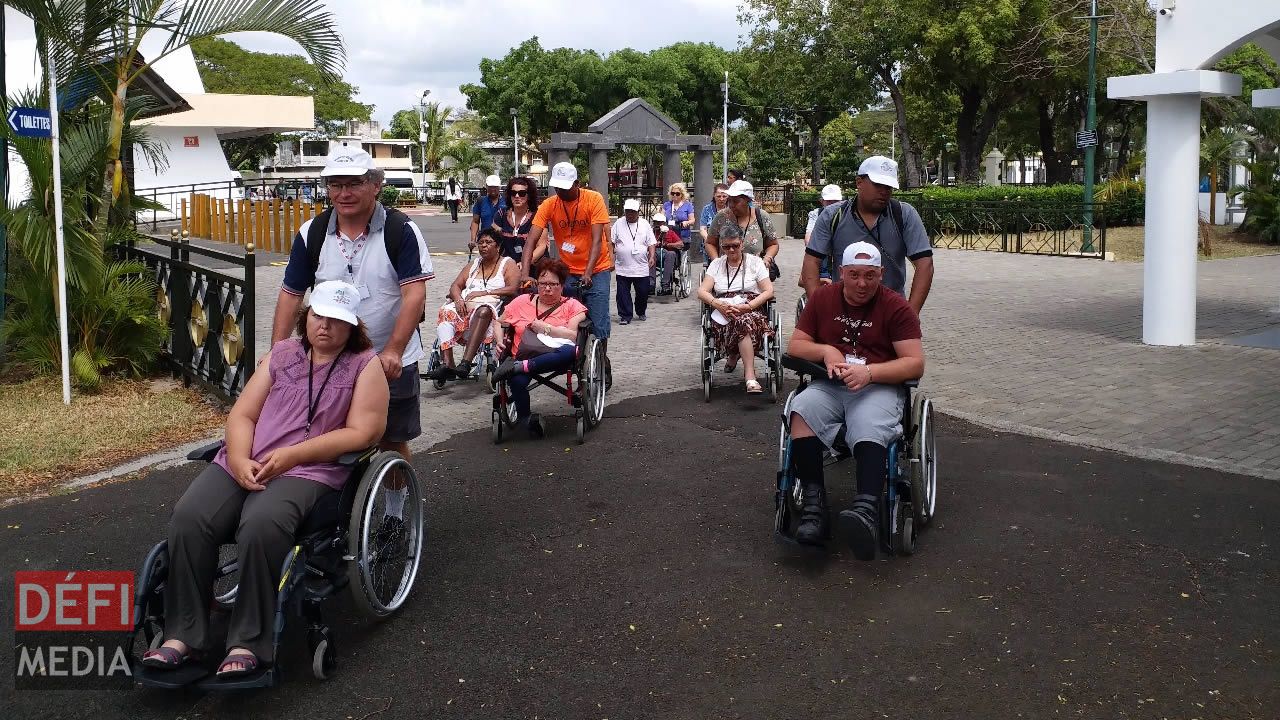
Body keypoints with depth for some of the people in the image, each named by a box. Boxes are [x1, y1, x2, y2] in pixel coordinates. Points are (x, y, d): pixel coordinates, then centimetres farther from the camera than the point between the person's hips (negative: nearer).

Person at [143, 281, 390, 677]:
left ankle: (249, 645, -26)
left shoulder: (365, 365, 6)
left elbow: (361, 433, -5)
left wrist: (290, 455, -14)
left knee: (261, 525, -35)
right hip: (243, 463, 5)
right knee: (189, 518, -23)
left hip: (309, 469, -4)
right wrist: (239, 459, -9)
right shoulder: (282, 353, 19)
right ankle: (183, 635, -14)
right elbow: (242, 414, 13)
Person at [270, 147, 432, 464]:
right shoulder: (312, 233, 1)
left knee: (392, 443, 10)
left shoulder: (401, 230, -10)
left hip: (392, 363, -2)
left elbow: (415, 295, -16)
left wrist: (392, 351, -24)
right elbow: (291, 294, 6)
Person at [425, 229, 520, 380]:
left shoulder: (508, 264, 14)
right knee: (445, 312, -28)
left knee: (482, 311, -41)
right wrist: (458, 299, -4)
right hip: (465, 306, 5)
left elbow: (513, 289, -3)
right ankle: (447, 364, -41)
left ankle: (466, 362, -53)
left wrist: (485, 292, -8)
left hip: (490, 306, -5)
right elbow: (455, 286, 20)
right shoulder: (472, 266, 30)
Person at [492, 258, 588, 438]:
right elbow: (500, 323, 28)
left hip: (556, 357, -1)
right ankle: (524, 417, -10)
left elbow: (573, 335, -3)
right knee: (517, 380, -36)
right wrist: (500, 340, 8)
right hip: (524, 355, 1)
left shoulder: (572, 306, 12)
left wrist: (545, 327, -7)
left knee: (571, 351, -39)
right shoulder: (522, 302, 20)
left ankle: (519, 366, -35)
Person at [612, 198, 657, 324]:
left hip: (642, 268, 1)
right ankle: (625, 316, 11)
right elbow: (611, 243, 4)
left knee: (643, 292, 7)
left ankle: (641, 313, 29)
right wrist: (611, 260, -3)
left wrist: (652, 256, -9)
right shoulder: (618, 224, 4)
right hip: (622, 268, -1)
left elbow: (651, 243, 7)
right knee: (623, 294, 1)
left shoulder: (645, 225, 6)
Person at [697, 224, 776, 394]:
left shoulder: (755, 262, 12)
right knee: (744, 322, -37)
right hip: (723, 315, 1)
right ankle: (750, 377, -32)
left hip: (752, 311, 0)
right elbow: (702, 292, 6)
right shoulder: (716, 264, 17)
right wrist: (718, 304, -16)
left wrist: (748, 306, -15)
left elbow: (769, 291, 2)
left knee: (744, 320, -40)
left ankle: (734, 355, -22)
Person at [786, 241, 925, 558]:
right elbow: (795, 345, 13)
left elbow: (915, 363, -7)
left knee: (870, 427, -36)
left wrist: (869, 371, -21)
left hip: (879, 387, -3)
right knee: (801, 410, -30)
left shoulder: (897, 307, 1)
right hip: (829, 385, 3)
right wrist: (826, 351, -9)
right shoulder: (822, 298, 12)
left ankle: (866, 510, -53)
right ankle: (813, 502, -30)